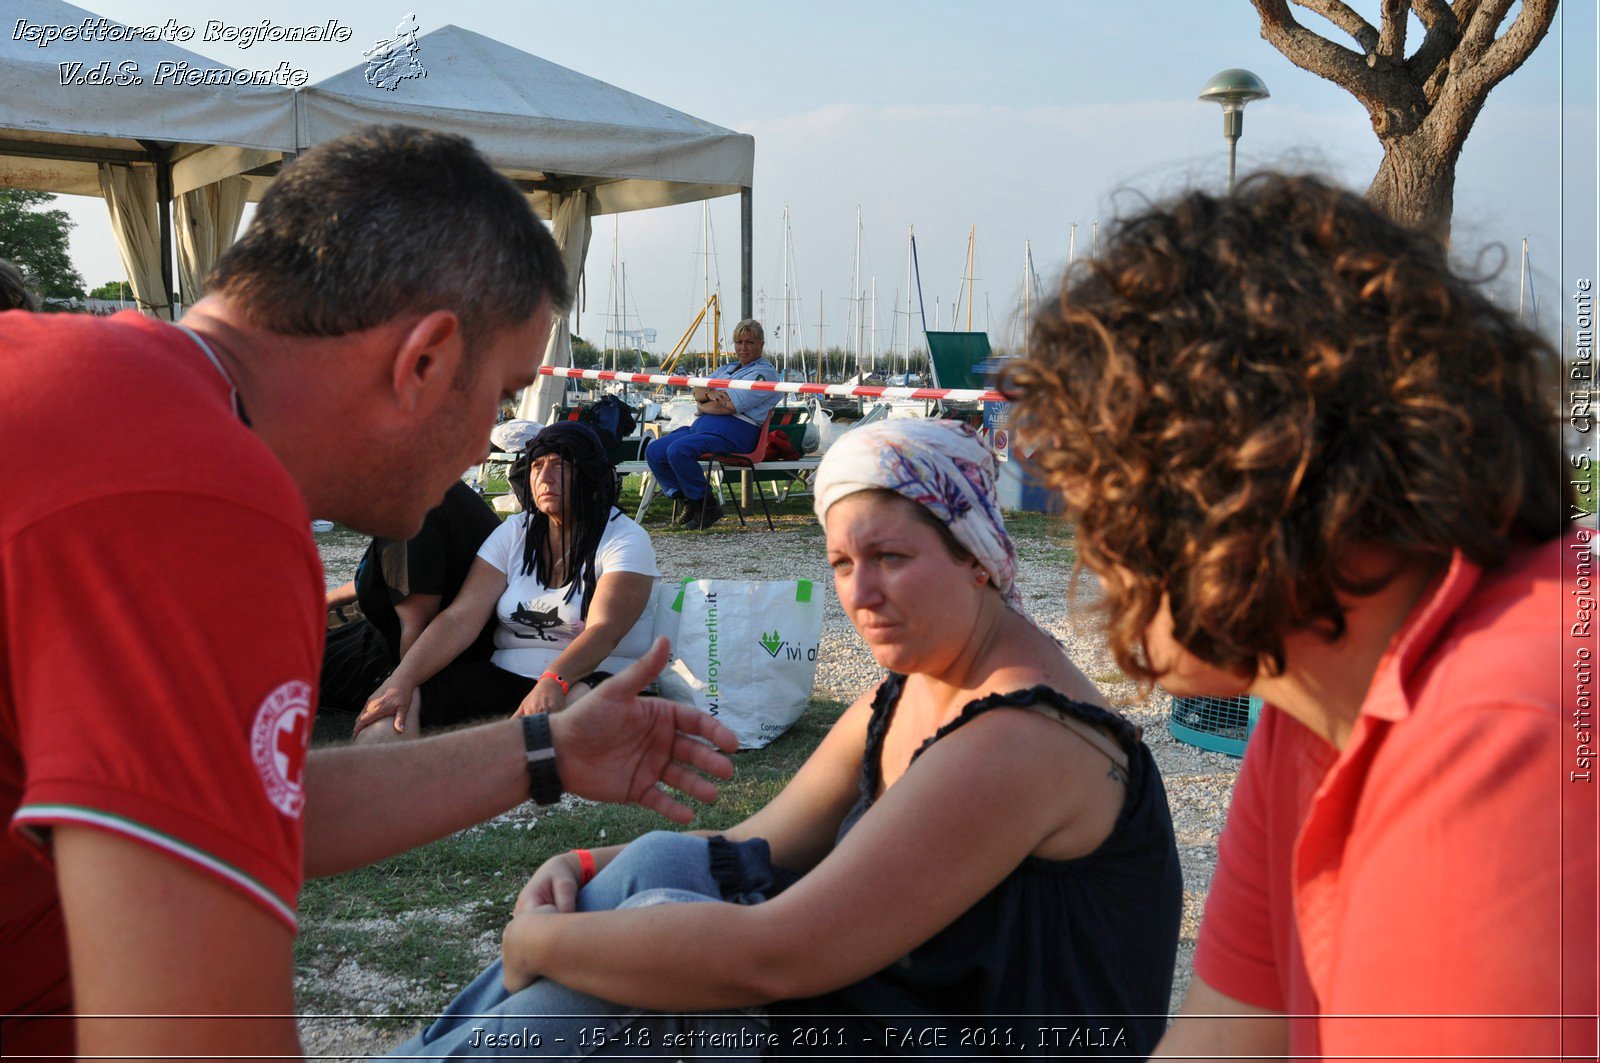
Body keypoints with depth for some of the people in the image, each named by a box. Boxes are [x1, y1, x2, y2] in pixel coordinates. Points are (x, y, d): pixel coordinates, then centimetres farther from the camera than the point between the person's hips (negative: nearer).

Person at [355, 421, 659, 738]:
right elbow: (460, 619, 1)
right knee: (386, 717, -22)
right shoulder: (513, 533, 12)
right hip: (505, 676, 4)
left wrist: (554, 682, -39)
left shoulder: (626, 539, -2)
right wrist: (401, 681, -15)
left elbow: (602, 631, -19)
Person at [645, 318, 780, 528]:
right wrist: (710, 393, -7)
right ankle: (685, 500, 3)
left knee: (678, 450, -30)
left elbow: (730, 405, -14)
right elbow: (697, 392, 17)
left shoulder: (764, 372, -3)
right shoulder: (727, 368, 26)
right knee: (653, 452, -6)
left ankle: (707, 505, -16)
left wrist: (702, 406, 2)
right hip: (702, 424, 9)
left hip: (733, 430, -9)